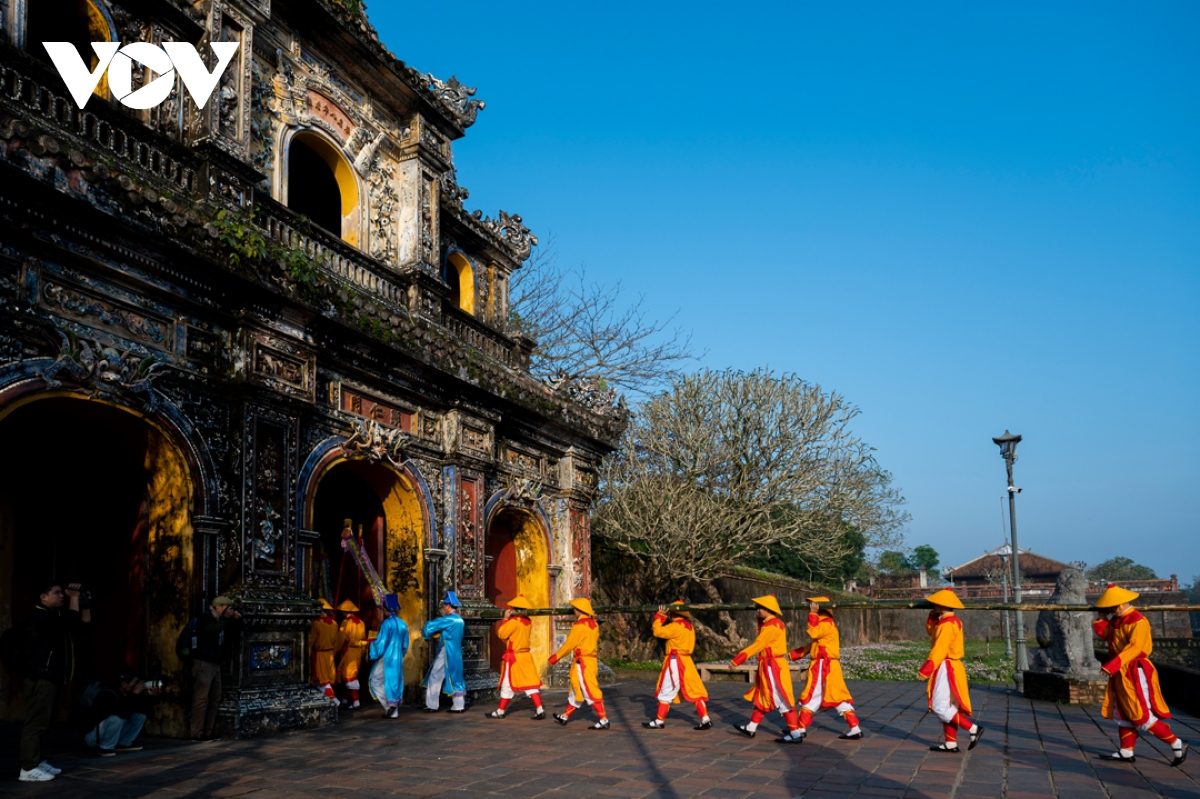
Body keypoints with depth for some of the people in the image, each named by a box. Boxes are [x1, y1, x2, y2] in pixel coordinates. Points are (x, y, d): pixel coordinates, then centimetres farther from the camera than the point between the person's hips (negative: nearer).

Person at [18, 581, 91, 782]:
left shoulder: (54, 617, 20)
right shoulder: (39, 617, -12)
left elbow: (84, 621, 20)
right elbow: (70, 624, -24)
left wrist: (83, 600, 9)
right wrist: (74, 598, -14)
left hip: (51, 676, 11)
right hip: (41, 677, -11)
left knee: (42, 722, 12)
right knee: (36, 722, -11)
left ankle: (37, 762, 17)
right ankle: (28, 769, -11)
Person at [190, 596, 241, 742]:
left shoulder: (220, 621, 20)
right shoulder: (204, 618, -5)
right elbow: (212, 630, -23)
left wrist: (236, 619, 9)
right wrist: (225, 618, -15)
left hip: (216, 664, 9)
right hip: (203, 663, -9)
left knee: (214, 699, 6)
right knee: (201, 699, -10)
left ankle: (208, 733, 9)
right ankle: (197, 734, -10)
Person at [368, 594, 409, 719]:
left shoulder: (387, 623, -16)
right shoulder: (402, 624, 6)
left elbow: (381, 643, -14)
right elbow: (405, 645, 12)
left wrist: (372, 644, 3)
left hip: (387, 658, -7)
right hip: (398, 659, 7)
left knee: (375, 681, 6)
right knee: (396, 682, 12)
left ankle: (390, 704, -6)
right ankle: (394, 711, 12)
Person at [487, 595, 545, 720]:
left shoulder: (513, 621, -17)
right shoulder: (528, 622, 6)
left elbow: (501, 634, -13)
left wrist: (505, 618, -7)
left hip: (513, 657, -6)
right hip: (525, 656, 6)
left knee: (508, 685, 5)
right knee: (531, 683, 5)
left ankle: (500, 711, 16)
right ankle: (540, 710, -3)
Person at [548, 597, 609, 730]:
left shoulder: (579, 625, -15)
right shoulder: (593, 624, 8)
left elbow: (569, 644, -11)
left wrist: (556, 657, -1)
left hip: (582, 662, -9)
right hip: (591, 659, 9)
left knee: (590, 691, -7)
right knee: (576, 689, 17)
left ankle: (603, 720, -8)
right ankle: (565, 716, 29)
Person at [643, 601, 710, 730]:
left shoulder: (676, 626, -15)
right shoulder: (688, 626, 13)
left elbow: (657, 631, -17)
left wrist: (660, 615, -9)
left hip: (675, 663, -9)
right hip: (686, 662, 9)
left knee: (666, 692, 1)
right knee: (694, 691, 7)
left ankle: (659, 721, 7)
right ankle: (705, 720, 2)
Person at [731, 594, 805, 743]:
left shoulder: (772, 626, -19)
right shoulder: (773, 624, 12)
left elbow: (757, 645, -21)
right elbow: (761, 641, 16)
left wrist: (738, 659, -19)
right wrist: (761, 620, 10)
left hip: (773, 666, -11)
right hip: (770, 666, 11)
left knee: (781, 699, -7)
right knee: (762, 696, 17)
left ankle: (796, 734, -4)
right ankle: (751, 727, 28)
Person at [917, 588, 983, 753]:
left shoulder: (947, 625, -20)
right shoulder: (949, 622, 11)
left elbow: (939, 650, -25)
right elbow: (930, 631, 22)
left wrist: (925, 670, -25)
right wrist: (933, 616, 7)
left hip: (946, 669, -10)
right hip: (949, 668, 10)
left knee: (940, 707, -9)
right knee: (947, 706, 13)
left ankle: (973, 729, -7)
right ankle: (951, 743, 16)